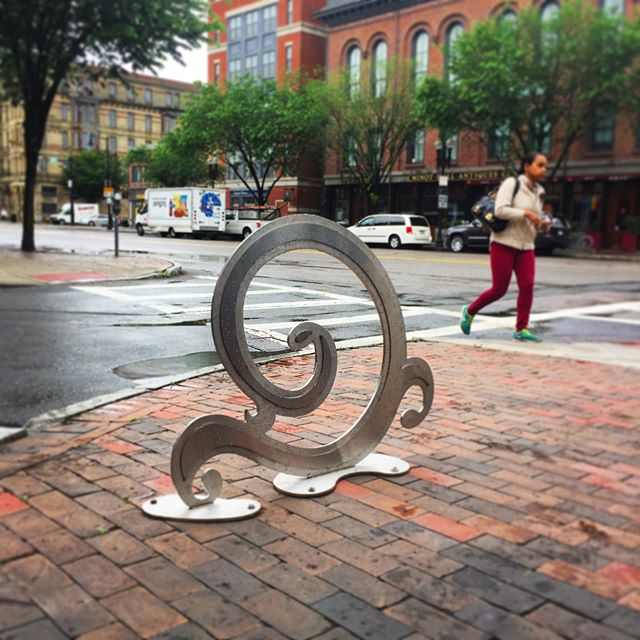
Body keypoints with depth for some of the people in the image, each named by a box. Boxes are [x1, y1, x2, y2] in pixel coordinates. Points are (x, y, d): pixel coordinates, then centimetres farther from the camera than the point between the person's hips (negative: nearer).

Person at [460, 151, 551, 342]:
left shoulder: (539, 192, 15)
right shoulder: (511, 183, -8)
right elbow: (500, 210, -19)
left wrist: (542, 224, 4)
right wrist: (525, 213, -24)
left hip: (526, 246, 6)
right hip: (504, 243, -6)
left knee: (527, 285, -9)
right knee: (499, 289, -3)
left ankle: (521, 329, -1)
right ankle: (470, 311, 20)